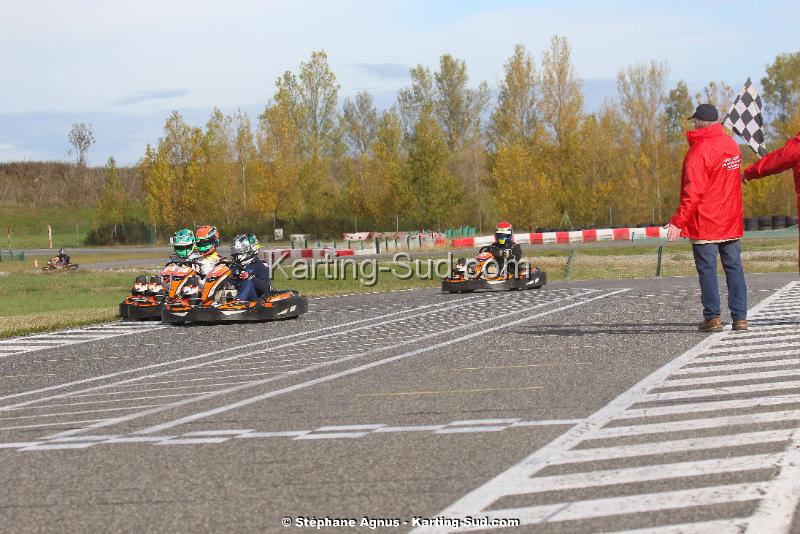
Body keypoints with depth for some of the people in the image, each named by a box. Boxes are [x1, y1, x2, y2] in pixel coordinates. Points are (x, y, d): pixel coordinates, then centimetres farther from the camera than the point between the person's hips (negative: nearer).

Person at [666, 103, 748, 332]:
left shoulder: (698, 151, -14)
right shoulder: (732, 145, 8)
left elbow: (693, 192, -19)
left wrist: (678, 221, -17)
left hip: (705, 222, -6)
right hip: (731, 221, 6)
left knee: (707, 269, 0)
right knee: (734, 266, 8)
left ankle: (712, 317, -2)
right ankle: (740, 317, 6)